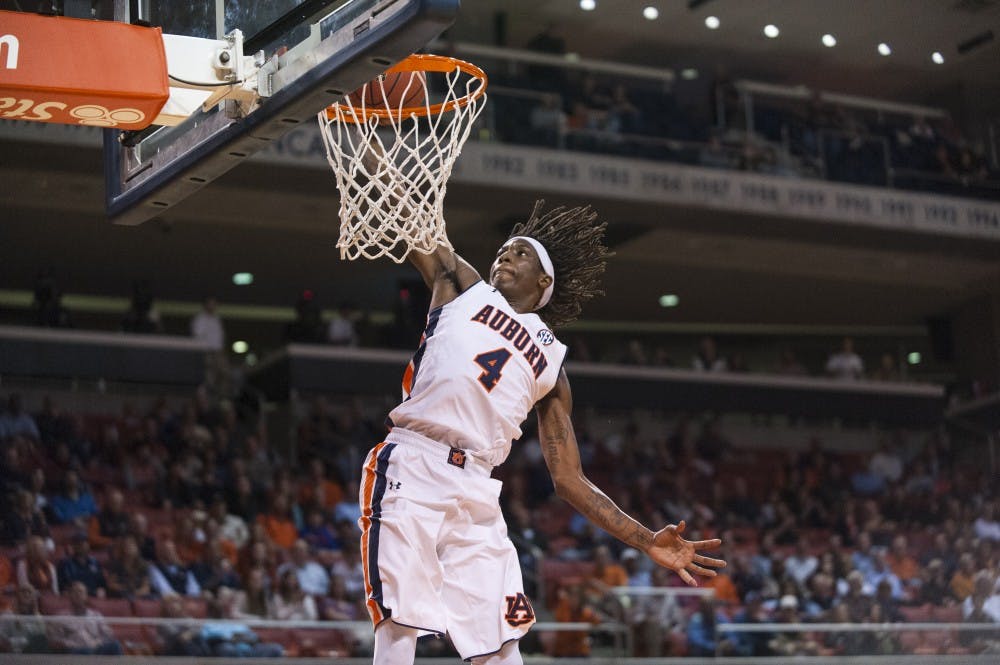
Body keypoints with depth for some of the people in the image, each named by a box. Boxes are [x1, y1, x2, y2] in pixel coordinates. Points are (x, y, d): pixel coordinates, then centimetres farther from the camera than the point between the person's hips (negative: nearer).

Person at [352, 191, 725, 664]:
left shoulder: (551, 363, 21)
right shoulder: (460, 285, 18)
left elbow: (569, 481, 19)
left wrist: (645, 540, 11)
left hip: (475, 494, 3)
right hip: (411, 469, -3)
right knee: (399, 626, -12)